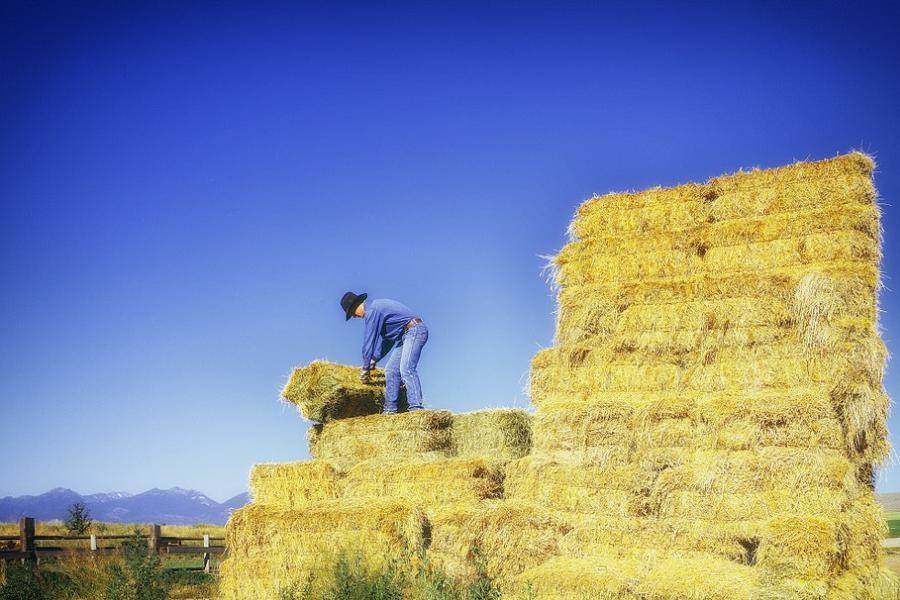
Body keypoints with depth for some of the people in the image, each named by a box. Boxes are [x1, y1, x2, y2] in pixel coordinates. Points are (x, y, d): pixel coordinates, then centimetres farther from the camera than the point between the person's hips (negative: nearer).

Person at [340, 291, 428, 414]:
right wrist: (374, 360, 23)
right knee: (391, 370, 8)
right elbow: (385, 338, 26)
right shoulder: (376, 307, 20)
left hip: (414, 330, -11)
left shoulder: (372, 311, -12)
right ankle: (390, 410, 8)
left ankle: (416, 407, -34)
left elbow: (369, 340, -11)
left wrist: (365, 367, -5)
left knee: (406, 369, -24)